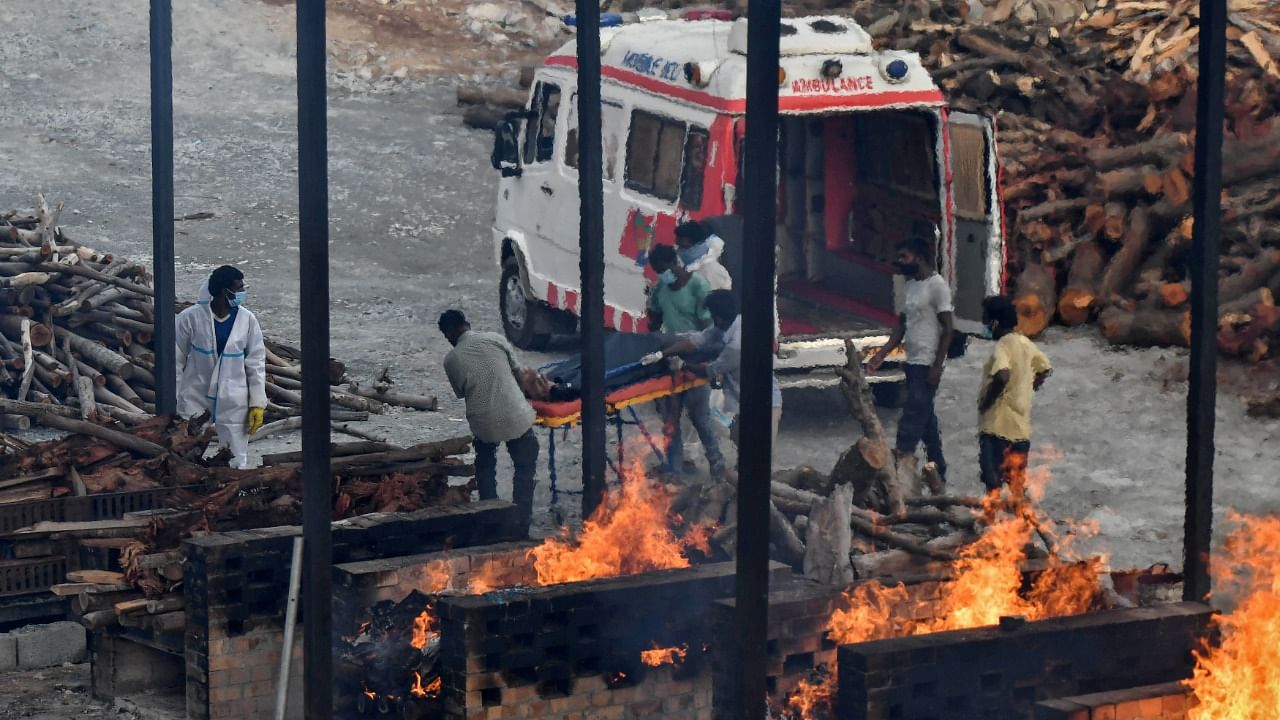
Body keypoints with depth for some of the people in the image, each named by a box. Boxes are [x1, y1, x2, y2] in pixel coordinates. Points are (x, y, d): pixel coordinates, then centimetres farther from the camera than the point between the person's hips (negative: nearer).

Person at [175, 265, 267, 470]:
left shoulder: (247, 320, -3)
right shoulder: (190, 318, -9)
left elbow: (256, 364, 3)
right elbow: (175, 361, -2)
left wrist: (257, 404, 0)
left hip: (233, 405, 2)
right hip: (195, 402, -2)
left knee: (236, 464, 4)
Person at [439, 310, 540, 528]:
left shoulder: (451, 360, 1)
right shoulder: (495, 340, -1)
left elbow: (460, 392, 11)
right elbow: (516, 371, 9)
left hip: (483, 421, 1)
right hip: (515, 416, -1)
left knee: (485, 468, 27)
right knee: (525, 466, 16)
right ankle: (522, 520, 13)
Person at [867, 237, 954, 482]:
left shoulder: (937, 286, -12)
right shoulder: (911, 285, 14)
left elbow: (947, 329, -14)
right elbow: (902, 324, 18)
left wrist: (937, 366, -19)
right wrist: (882, 354, 9)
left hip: (927, 364, -9)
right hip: (913, 362, 9)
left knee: (912, 418, -12)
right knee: (925, 418, 13)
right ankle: (938, 473, 20)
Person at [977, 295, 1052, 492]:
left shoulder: (1002, 346, -17)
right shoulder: (1025, 342, 8)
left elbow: (1002, 376, -34)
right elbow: (1045, 369, 19)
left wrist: (986, 401, -20)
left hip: (997, 425, -8)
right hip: (1021, 425, 8)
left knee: (993, 478, -4)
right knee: (1016, 480, 15)